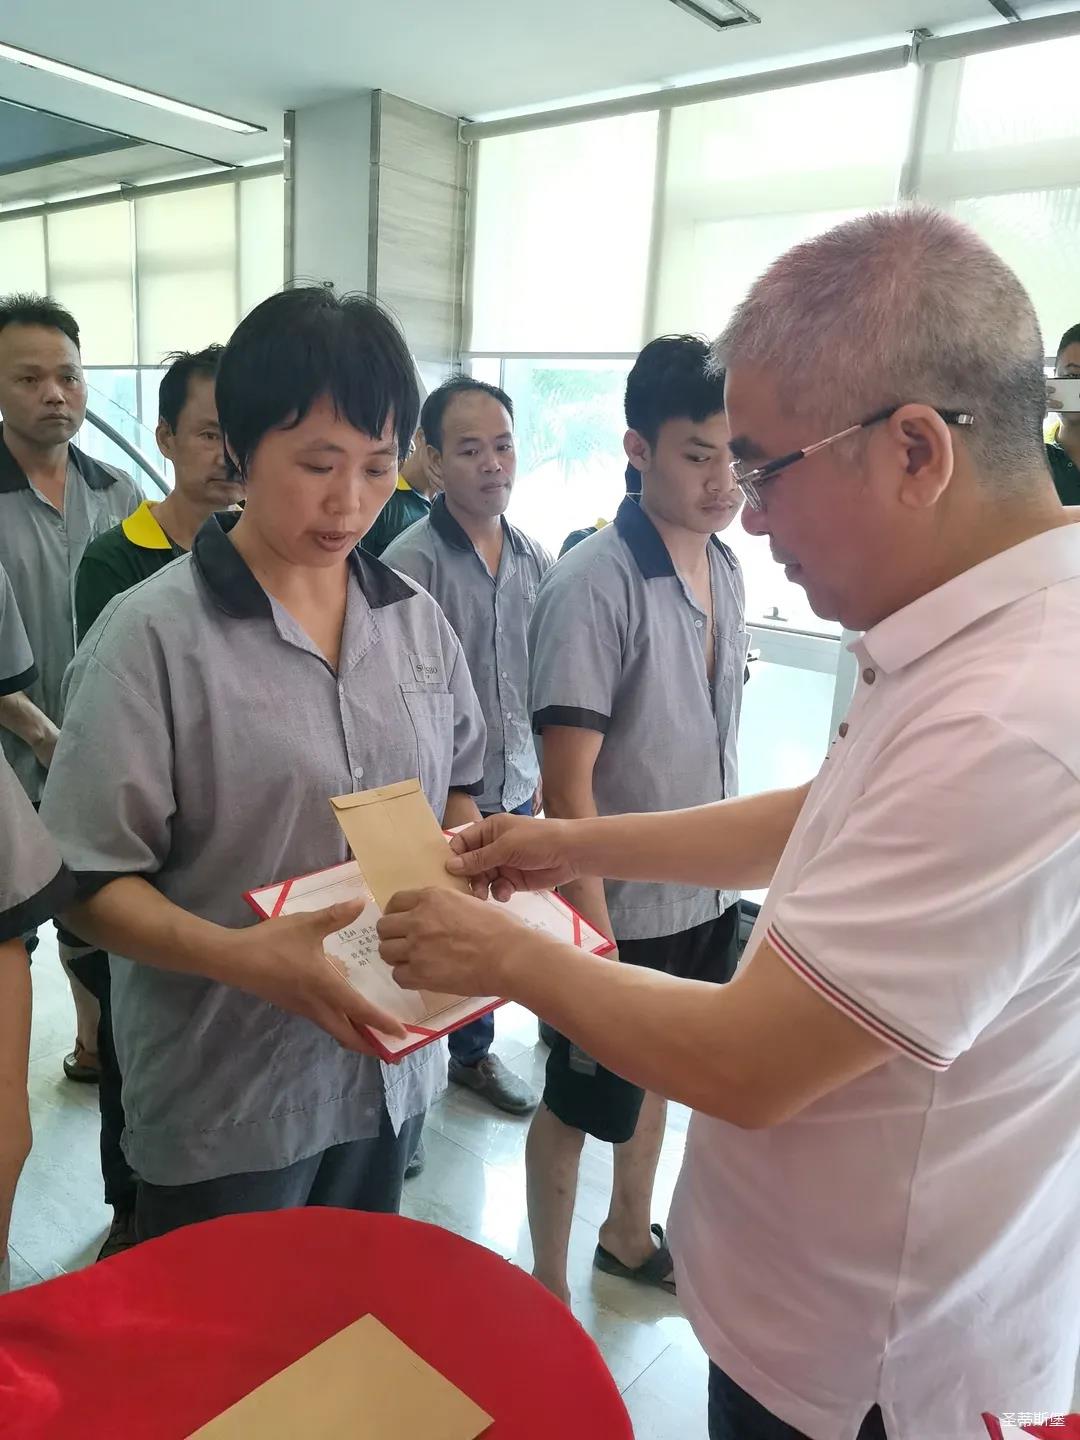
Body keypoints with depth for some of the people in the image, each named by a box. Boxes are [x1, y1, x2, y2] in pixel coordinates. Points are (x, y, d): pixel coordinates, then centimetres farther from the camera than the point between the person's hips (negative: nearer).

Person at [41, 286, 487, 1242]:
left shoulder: (416, 619, 1)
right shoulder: (153, 634, -15)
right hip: (224, 1105, -4)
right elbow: (90, 883, -15)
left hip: (392, 1072, 5)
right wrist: (249, 957, -30)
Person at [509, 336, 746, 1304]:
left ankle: (629, 1232, 50)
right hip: (622, 907, -7)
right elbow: (568, 780, -22)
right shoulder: (593, 586, -22)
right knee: (582, 1103, 13)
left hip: (706, 891, 7)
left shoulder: (726, 567, 2)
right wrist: (593, 939, -20)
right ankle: (548, 1288, 37)